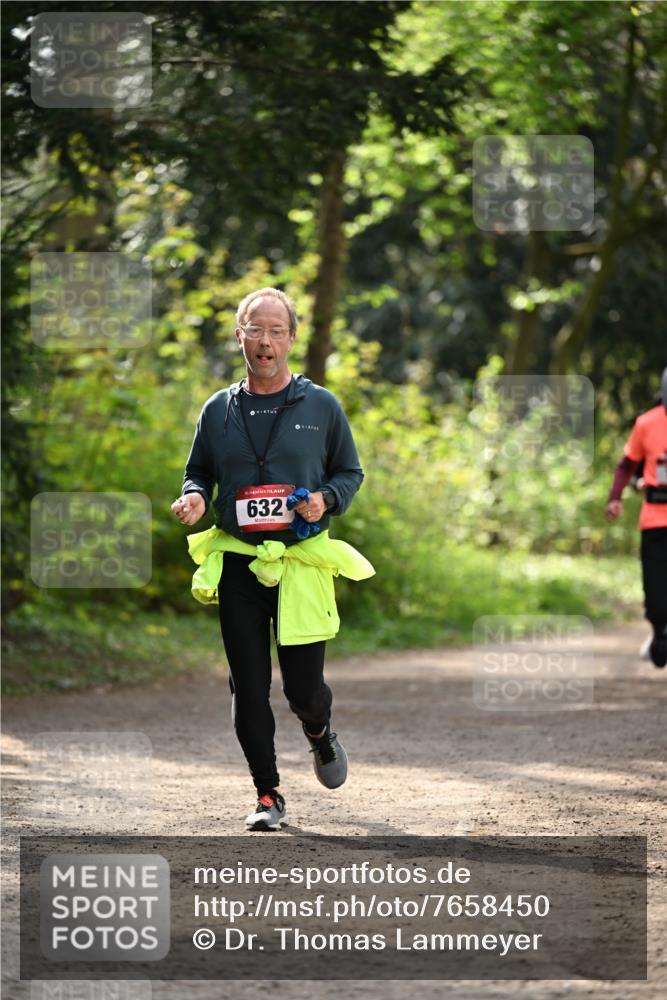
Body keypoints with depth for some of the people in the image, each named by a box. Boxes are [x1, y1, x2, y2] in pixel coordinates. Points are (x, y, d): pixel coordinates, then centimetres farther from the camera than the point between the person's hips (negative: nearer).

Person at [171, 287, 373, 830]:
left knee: (303, 685, -3)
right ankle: (268, 795, 9)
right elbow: (198, 471, 18)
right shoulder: (218, 410, 9)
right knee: (249, 687, -1)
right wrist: (194, 497, -5)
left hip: (302, 563, -2)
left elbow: (350, 472, 11)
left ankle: (321, 734, 33)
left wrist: (326, 500, -10)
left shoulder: (321, 406, 4)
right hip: (238, 564, 2)